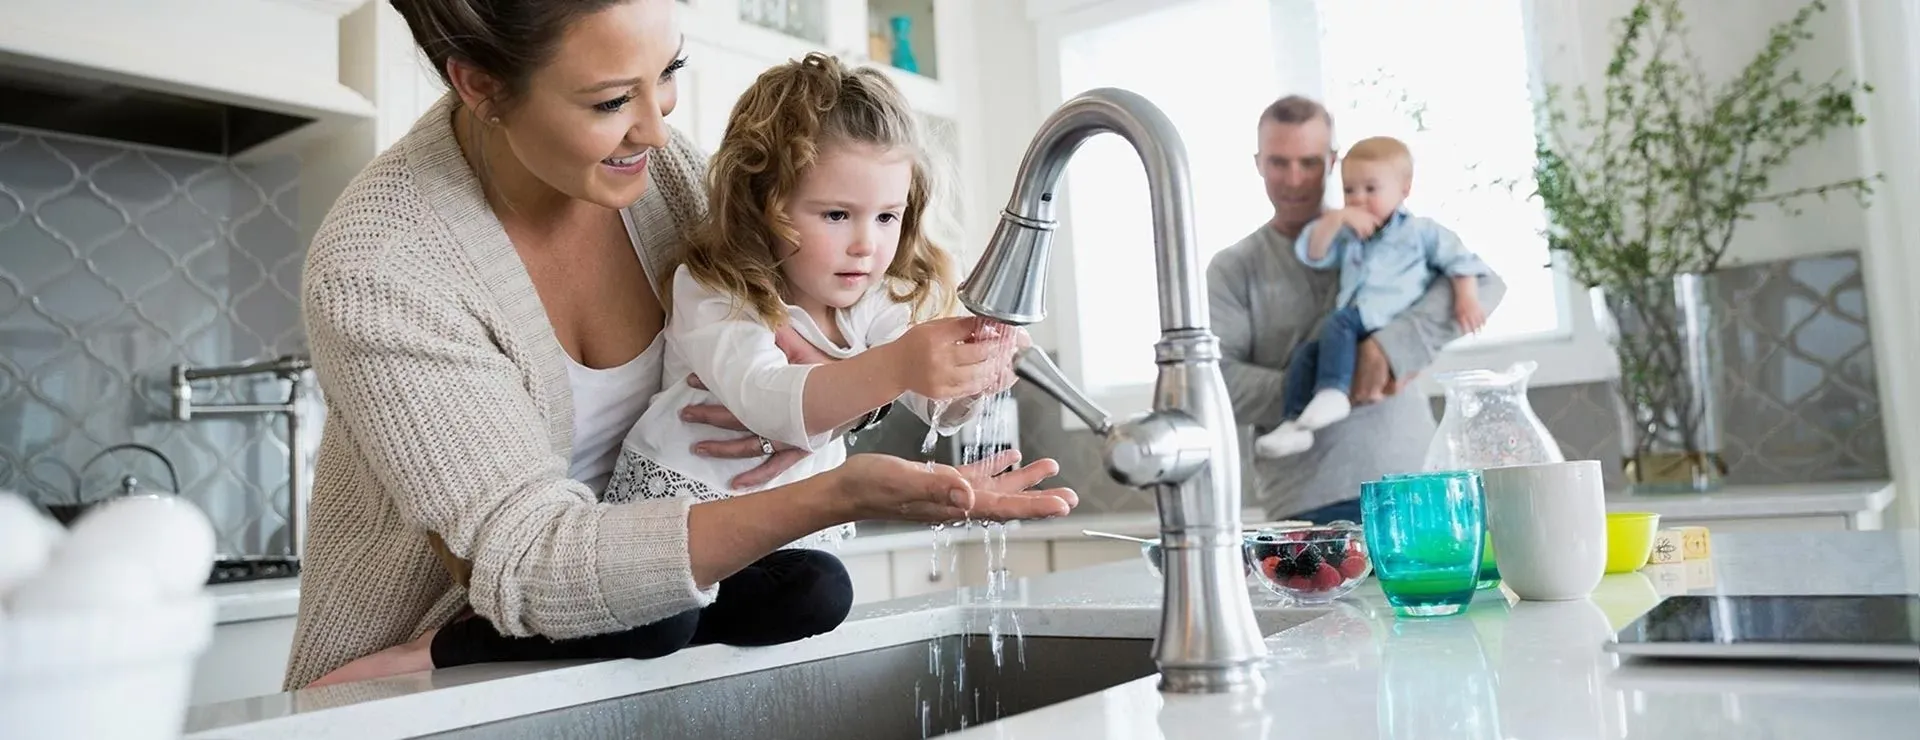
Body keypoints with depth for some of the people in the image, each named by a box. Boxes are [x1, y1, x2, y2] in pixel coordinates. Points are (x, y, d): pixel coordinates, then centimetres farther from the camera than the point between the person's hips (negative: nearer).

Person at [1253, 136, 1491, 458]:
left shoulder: (1420, 230, 14)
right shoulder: (1348, 237, 26)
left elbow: (1459, 260, 9)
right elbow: (1312, 254, 12)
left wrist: (1467, 297, -8)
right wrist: (1336, 218, -1)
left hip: (1394, 325, -5)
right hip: (1355, 328, 6)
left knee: (1338, 322, -30)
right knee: (1305, 354, -14)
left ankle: (1332, 393, -38)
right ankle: (1294, 423, -17)